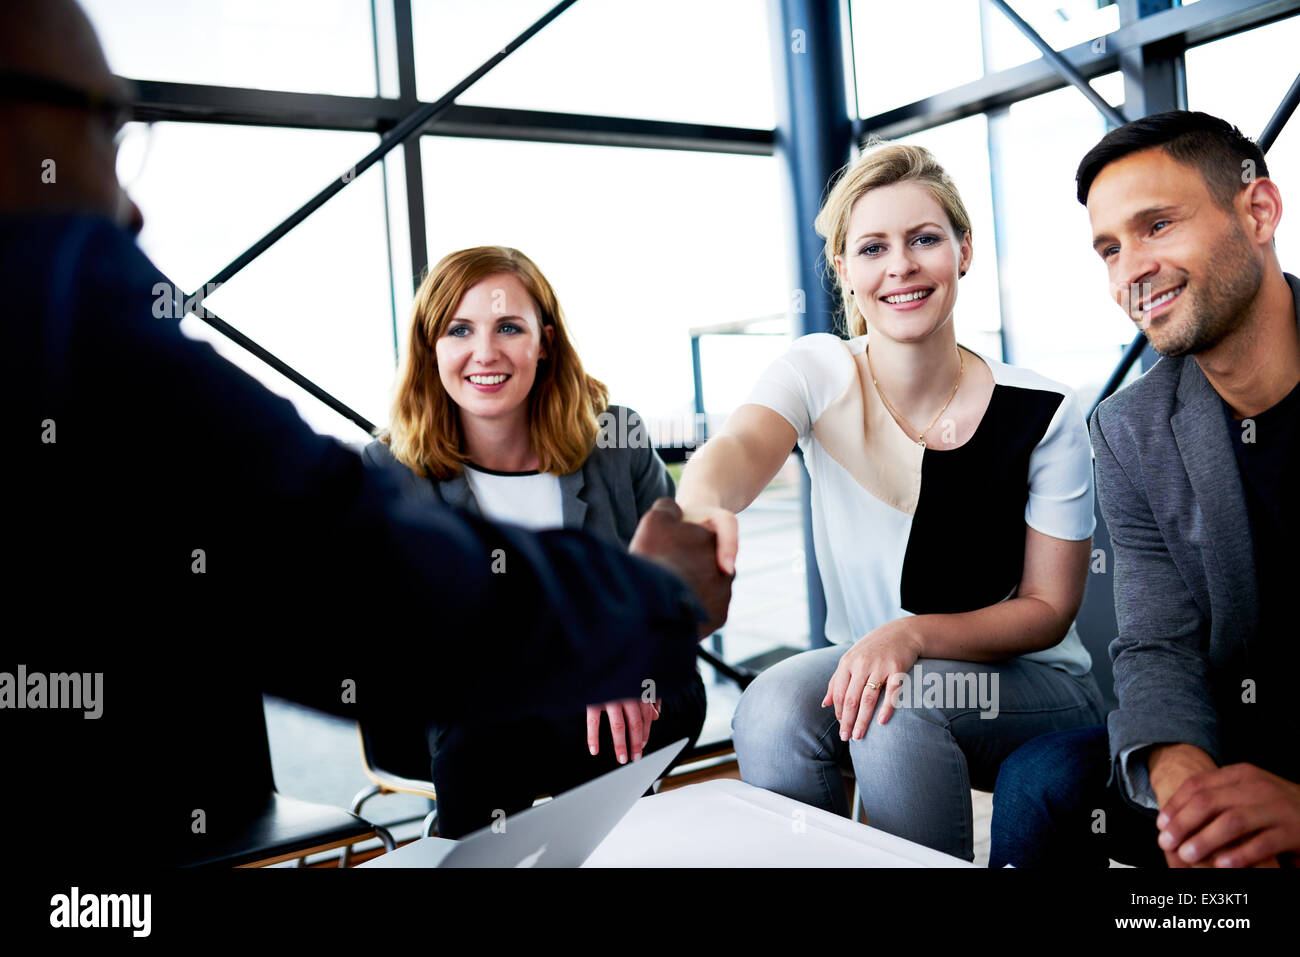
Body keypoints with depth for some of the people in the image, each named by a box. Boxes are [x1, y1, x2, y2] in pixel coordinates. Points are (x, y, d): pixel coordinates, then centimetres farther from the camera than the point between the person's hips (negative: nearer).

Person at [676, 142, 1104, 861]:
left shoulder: (1042, 416, -14)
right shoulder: (819, 375, -10)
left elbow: (1049, 609, -9)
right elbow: (740, 449, -33)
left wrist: (914, 635, -28)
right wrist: (699, 508, -58)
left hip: (1032, 689, -1)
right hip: (863, 667, 2)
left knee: (897, 703, -32)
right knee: (772, 709, -29)